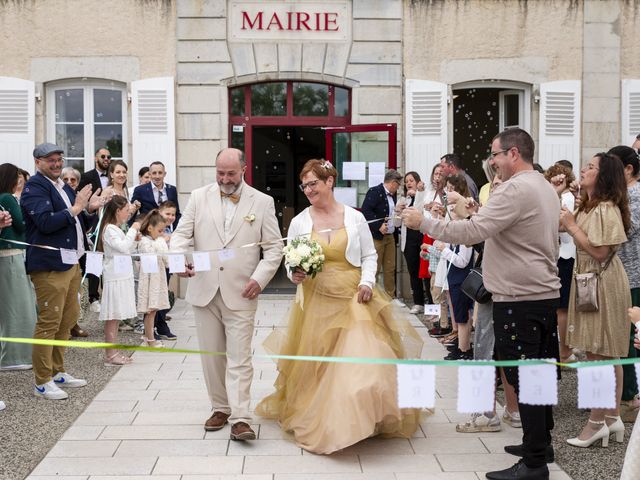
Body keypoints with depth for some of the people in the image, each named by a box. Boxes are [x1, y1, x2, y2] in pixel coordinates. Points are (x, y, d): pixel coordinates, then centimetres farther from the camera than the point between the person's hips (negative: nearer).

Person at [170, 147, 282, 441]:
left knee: (239, 359, -6)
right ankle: (221, 408, 25)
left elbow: (274, 248, 2)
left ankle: (240, 419, -5)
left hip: (241, 294, -3)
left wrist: (260, 278, -11)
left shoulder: (262, 202, 1)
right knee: (212, 356, 11)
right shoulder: (199, 197, 6)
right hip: (204, 291, 3)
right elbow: (181, 234, 4)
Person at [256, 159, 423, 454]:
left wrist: (367, 282, -8)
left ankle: (362, 417, 10)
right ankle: (319, 422, 18)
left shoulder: (354, 218, 2)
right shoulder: (299, 222, 3)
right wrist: (294, 275, -12)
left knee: (361, 358, -8)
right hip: (316, 301, 1)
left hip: (353, 299, -1)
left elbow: (369, 255, 8)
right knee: (317, 366, 3)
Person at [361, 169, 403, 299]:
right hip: (377, 236, -8)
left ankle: (391, 297, 18)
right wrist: (379, 226, -22)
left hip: (390, 236, 8)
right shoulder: (374, 191, -11)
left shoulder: (393, 195, 14)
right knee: (374, 269, -5)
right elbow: (366, 210, -20)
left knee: (390, 269, 11)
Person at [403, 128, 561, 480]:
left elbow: (474, 231, -22)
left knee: (523, 377, -5)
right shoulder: (545, 188, 15)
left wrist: (423, 222, -14)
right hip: (545, 292, 10)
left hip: (519, 299, -10)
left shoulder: (515, 190, -17)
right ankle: (540, 442, 29)